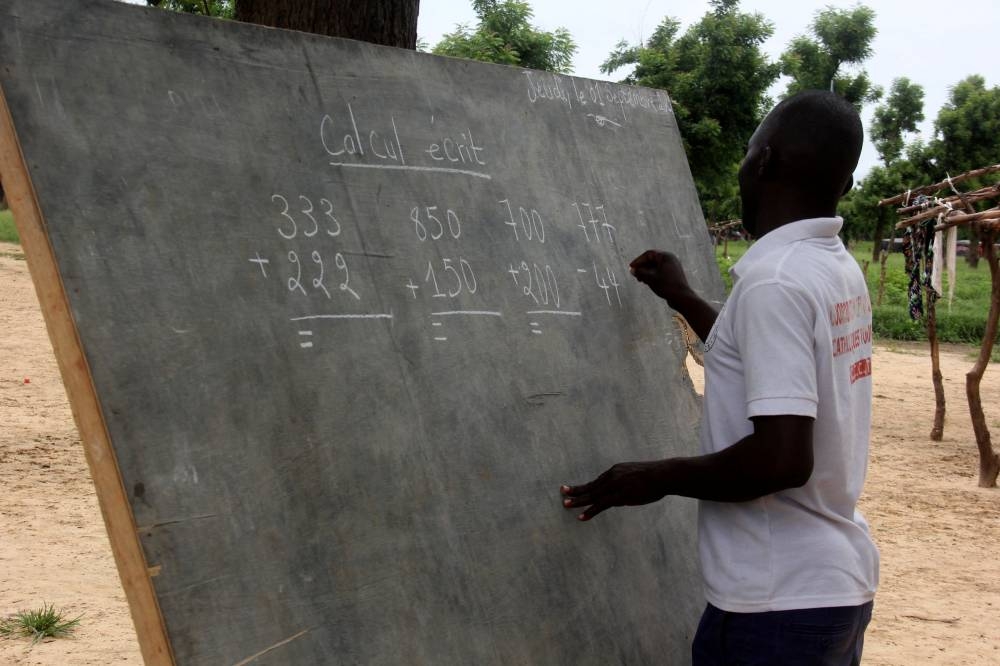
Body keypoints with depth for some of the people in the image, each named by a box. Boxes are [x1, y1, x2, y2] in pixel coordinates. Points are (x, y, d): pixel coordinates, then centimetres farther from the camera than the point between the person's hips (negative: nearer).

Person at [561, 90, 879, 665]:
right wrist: (683, 300, 30)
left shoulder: (774, 282, -20)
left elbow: (782, 459, -26)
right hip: (843, 581, 9)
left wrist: (657, 478, -13)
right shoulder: (841, 271, 8)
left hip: (780, 603, -9)